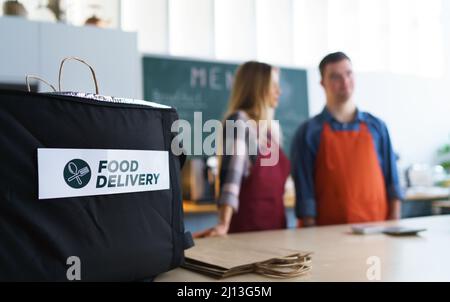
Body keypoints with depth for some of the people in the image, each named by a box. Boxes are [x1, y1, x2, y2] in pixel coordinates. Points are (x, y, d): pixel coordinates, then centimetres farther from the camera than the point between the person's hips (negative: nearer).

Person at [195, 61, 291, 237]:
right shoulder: (239, 121, -12)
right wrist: (224, 224, -31)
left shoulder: (272, 127, 12)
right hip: (249, 223, -7)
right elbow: (232, 174, -24)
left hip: (275, 221, 7)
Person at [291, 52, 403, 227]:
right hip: (331, 231, -2)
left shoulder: (377, 127, 5)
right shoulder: (309, 132, -4)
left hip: (377, 227, 3)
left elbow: (391, 180, 6)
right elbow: (304, 190, -6)